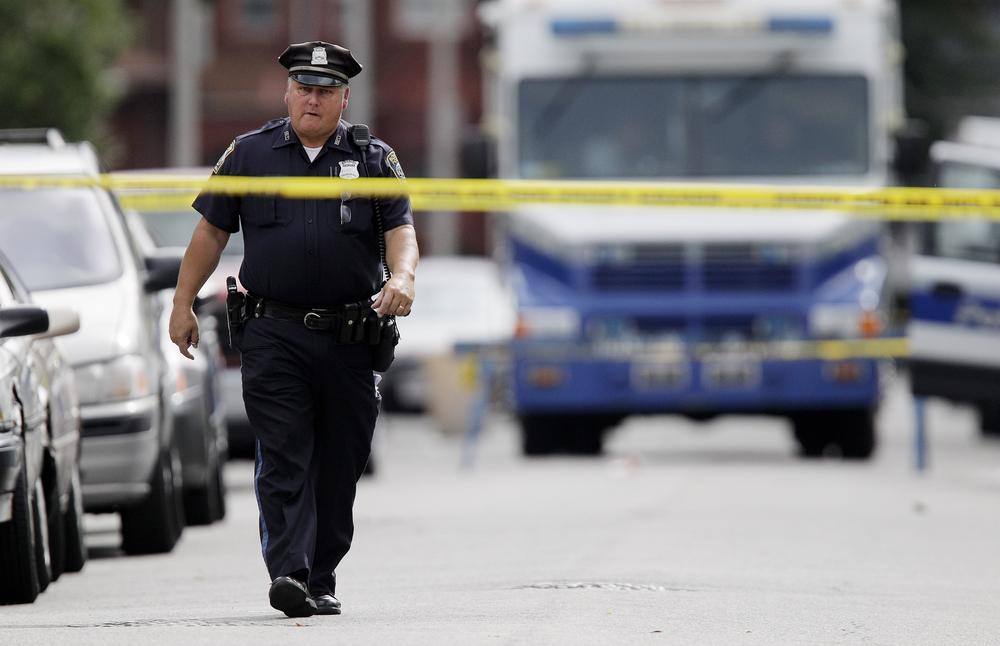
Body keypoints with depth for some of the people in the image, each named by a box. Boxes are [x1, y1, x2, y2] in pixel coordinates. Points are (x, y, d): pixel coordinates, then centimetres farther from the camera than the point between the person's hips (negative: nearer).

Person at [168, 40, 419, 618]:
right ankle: (289, 575, -19)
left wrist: (402, 278, -20)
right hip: (273, 335, -1)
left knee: (340, 466, 6)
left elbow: (402, 230, 1)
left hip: (350, 335, 1)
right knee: (284, 460, -12)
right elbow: (211, 231, 13)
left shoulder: (373, 159, 8)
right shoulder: (250, 154, 9)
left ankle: (322, 580, 16)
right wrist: (184, 303, 10)